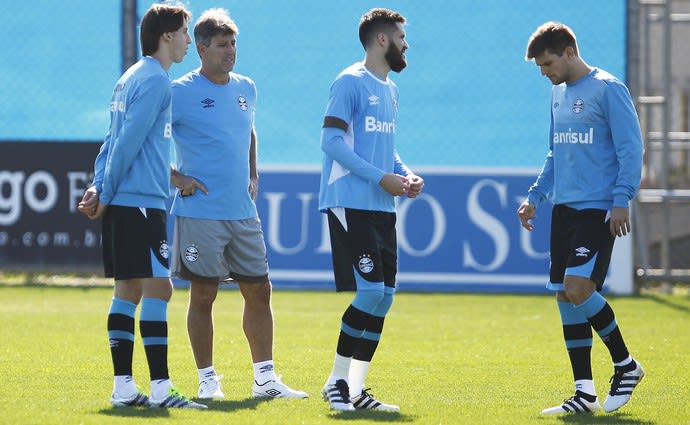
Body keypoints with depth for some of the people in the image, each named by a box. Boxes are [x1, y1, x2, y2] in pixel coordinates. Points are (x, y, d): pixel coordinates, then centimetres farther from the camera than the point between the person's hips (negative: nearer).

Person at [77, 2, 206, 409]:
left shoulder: (133, 78, 18)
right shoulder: (155, 81, -12)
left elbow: (115, 139, 17)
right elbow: (127, 142, -16)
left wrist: (100, 187, 8)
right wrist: (105, 194, -9)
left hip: (123, 204, 10)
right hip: (142, 202, -10)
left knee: (129, 289, 9)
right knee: (157, 286, -11)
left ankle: (124, 387, 9)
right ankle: (160, 388, -14)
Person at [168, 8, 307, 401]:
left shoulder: (246, 89, 11)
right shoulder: (181, 92, -8)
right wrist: (175, 178, -10)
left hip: (243, 213, 6)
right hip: (200, 213, -6)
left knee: (259, 291, 6)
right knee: (203, 295, 0)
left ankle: (266, 378, 11)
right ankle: (208, 380, 8)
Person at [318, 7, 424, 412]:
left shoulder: (389, 89, 19)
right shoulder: (351, 82, -8)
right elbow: (332, 141, -14)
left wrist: (406, 174, 6)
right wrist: (382, 178, -17)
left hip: (383, 208, 9)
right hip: (351, 204, -9)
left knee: (384, 296, 5)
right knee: (369, 290, -15)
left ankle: (357, 389, 10)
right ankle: (337, 381, -5)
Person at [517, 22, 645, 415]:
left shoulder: (608, 89, -8)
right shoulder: (559, 94, 16)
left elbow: (631, 148, -11)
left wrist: (622, 200, -17)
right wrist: (535, 196, 19)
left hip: (598, 208, -8)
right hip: (564, 207, 8)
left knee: (578, 288, -18)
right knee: (565, 296, 4)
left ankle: (626, 365, 2)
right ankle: (585, 394, 9)